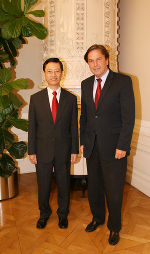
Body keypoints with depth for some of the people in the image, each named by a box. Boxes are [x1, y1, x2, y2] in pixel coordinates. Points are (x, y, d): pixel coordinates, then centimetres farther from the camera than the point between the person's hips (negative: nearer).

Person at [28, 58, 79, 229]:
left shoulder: (71, 99, 0)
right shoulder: (35, 98, 0)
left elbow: (74, 126, 1)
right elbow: (32, 127, 0)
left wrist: (74, 150, -1)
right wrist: (31, 151, -2)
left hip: (64, 151, 0)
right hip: (43, 150, 0)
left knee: (63, 184, 14)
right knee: (43, 184, 14)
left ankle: (63, 213, 38)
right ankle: (44, 213, 39)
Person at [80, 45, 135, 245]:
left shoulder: (123, 81, -8)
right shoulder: (86, 84, 9)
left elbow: (128, 117, -11)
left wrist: (122, 146, -14)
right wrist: (82, 141, 9)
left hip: (113, 147, -4)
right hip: (92, 146, 5)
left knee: (114, 190, 8)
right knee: (94, 187, 17)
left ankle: (114, 227, 32)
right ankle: (97, 218, 42)